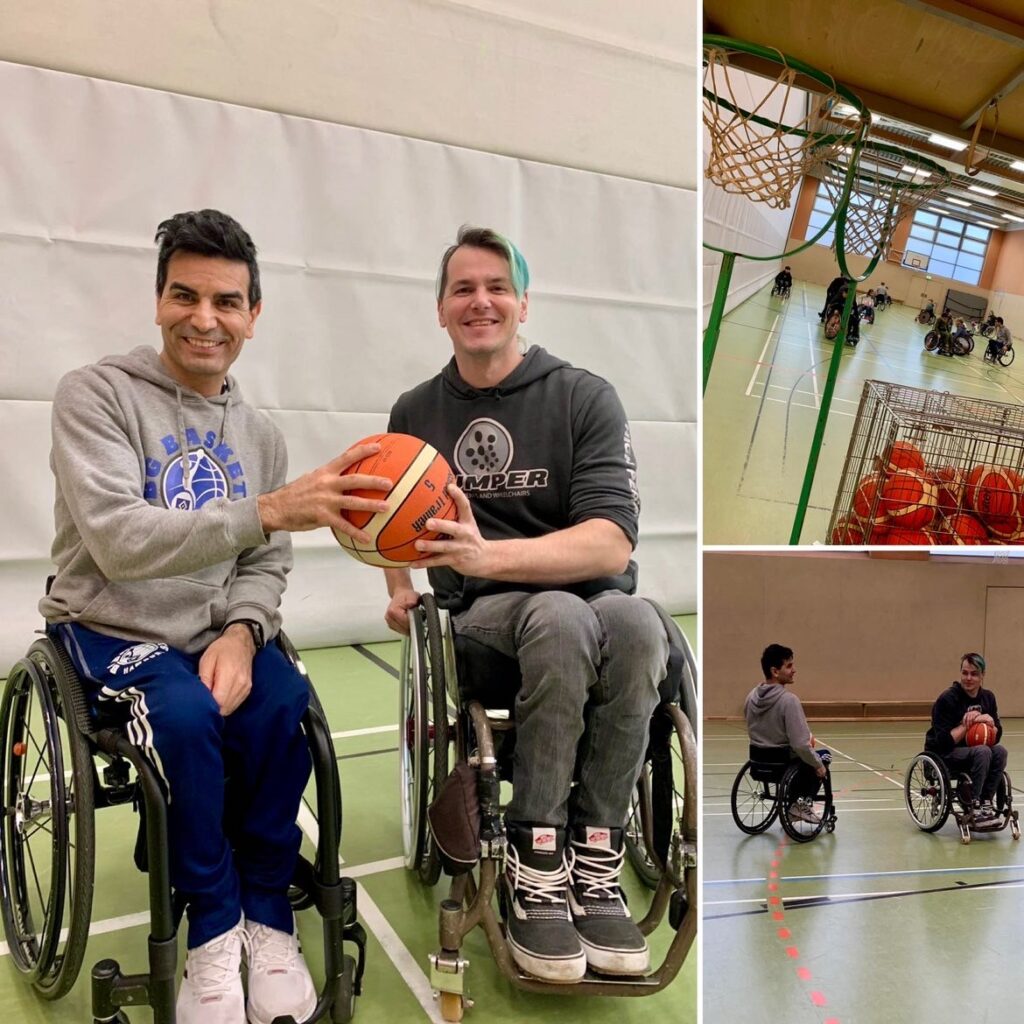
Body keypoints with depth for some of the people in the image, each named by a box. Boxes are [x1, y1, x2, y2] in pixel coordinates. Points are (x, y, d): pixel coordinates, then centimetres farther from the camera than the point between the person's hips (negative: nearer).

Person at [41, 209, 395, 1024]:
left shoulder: (260, 434, 6)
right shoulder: (97, 396, -10)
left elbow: (265, 565, 7)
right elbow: (118, 541, -26)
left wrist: (241, 632, -17)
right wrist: (267, 509, -39)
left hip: (215, 633, 4)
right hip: (108, 631, -3)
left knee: (283, 705, -26)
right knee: (184, 712, -33)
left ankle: (264, 914, -4)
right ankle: (215, 925, -9)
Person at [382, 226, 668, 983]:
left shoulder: (585, 397, -2)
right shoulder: (415, 413, 9)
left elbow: (611, 544, -15)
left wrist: (489, 556, -29)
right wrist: (399, 588, 10)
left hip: (593, 599, 0)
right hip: (482, 615, 0)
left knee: (636, 622, -36)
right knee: (559, 617, -36)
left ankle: (593, 862, -21)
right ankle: (538, 866, -24)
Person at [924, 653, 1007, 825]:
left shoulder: (988, 697, 1)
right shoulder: (947, 699, -17)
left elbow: (996, 737, 3)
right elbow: (944, 741, -20)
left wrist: (988, 721, -17)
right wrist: (966, 724, -22)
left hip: (972, 751, 6)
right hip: (943, 755, -6)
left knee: (1000, 751, -22)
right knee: (982, 752, -31)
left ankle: (986, 802, -13)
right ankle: (972, 807, -22)